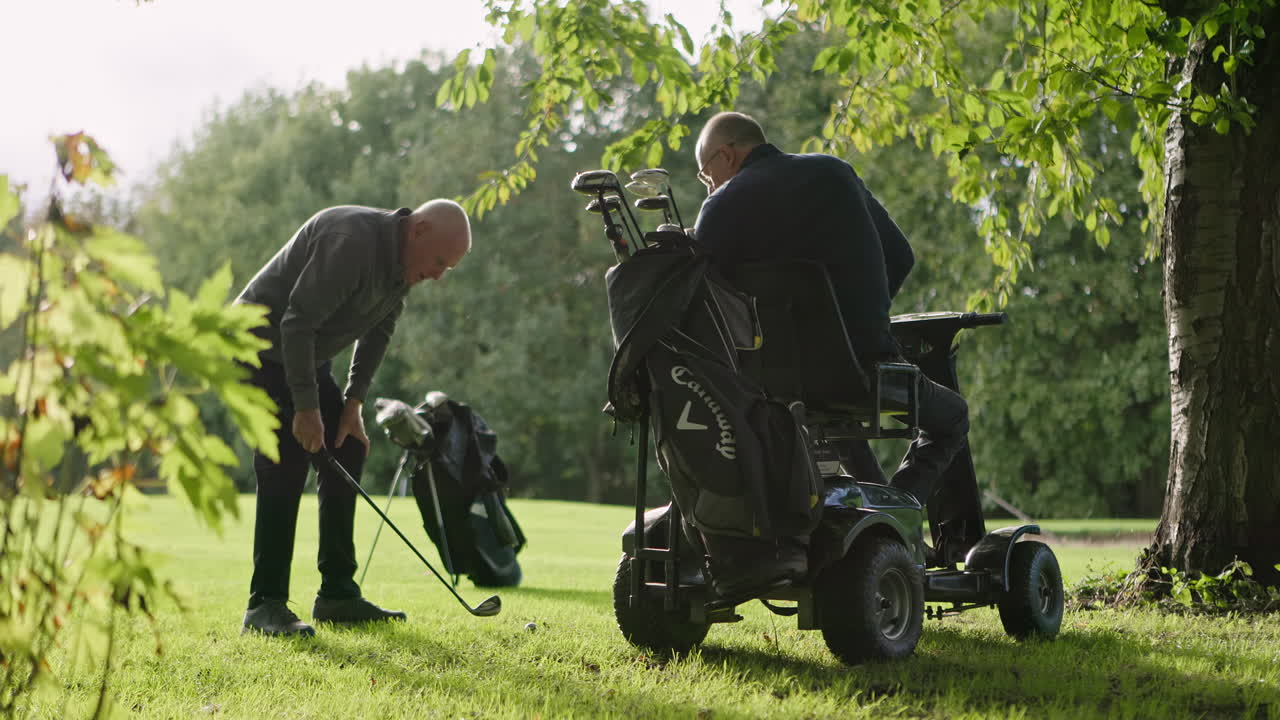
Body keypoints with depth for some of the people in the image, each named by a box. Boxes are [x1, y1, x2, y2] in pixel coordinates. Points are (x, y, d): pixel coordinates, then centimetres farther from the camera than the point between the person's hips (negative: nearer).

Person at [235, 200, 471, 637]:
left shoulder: (403, 263, 2)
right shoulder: (352, 240, -29)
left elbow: (378, 332, 11)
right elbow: (297, 321, -30)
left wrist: (353, 403, 1)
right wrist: (306, 407, -27)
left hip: (305, 355, 10)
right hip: (263, 343, -10)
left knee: (346, 453, 5)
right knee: (286, 466, -17)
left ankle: (338, 595, 10)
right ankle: (265, 606, -15)